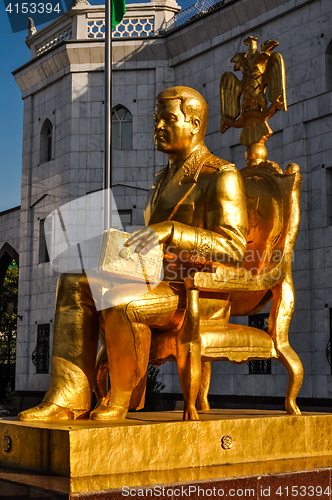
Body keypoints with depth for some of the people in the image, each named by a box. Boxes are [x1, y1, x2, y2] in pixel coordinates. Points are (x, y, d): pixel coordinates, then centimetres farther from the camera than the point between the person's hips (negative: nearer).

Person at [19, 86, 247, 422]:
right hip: (165, 285, 9)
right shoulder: (164, 180, 20)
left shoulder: (221, 176, -9)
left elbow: (233, 248, -21)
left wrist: (170, 230, -32)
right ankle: (69, 397, -18)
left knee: (120, 301, -34)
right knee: (75, 285, -9)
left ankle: (122, 397, -11)